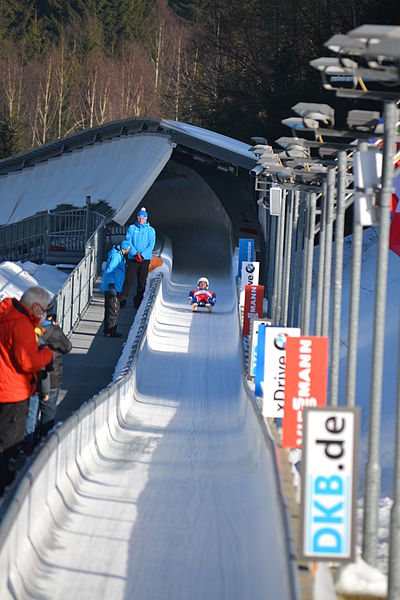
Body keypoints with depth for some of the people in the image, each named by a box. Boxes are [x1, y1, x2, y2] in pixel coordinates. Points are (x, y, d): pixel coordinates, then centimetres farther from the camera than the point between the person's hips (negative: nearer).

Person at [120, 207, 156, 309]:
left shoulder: (151, 230, 6)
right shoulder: (132, 228, 6)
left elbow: (151, 245, -1)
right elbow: (128, 242, -2)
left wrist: (142, 255, -14)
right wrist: (135, 254, -15)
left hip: (145, 259, 1)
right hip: (132, 259, -1)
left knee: (142, 281, 3)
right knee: (128, 280, -6)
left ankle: (138, 301, 10)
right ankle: (122, 299, -4)